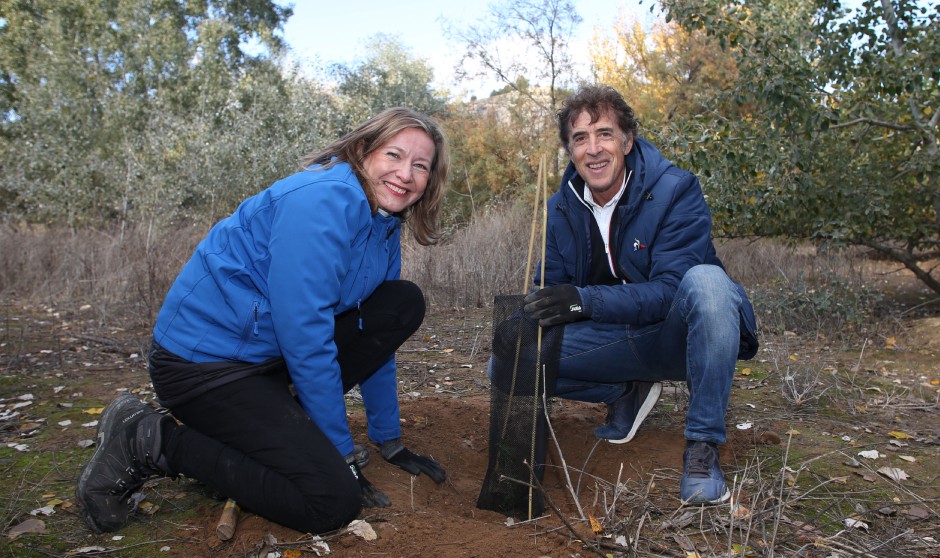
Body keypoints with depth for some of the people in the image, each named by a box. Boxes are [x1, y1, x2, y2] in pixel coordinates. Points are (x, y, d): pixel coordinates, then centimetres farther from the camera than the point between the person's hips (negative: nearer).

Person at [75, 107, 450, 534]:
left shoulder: (385, 223, 7)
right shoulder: (322, 201, -22)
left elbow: (376, 335, 13)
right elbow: (304, 336, -24)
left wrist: (389, 440, 14)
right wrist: (343, 453, -15)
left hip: (267, 352, 9)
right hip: (204, 361, -9)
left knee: (405, 304, -1)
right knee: (335, 501, -15)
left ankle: (288, 420, 6)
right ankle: (150, 441, -4)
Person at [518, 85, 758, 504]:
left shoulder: (675, 190, -16)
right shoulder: (561, 209, -1)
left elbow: (671, 290, -25)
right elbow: (553, 294, 2)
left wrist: (585, 300, -38)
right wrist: (524, 320, -22)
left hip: (681, 334, -4)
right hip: (619, 341, 4)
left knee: (705, 280, -37)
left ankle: (702, 446, -24)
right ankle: (630, 392, 9)